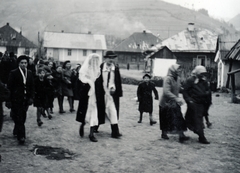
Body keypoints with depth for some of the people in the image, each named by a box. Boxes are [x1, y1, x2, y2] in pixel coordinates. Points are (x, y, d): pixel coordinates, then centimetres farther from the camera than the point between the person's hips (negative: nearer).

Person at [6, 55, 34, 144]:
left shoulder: (29, 73, 8)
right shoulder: (14, 73, -5)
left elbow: (32, 86, 11)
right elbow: (9, 87, -7)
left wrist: (31, 97, 1)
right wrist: (9, 100, -10)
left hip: (26, 100, 5)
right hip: (16, 99, -5)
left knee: (22, 118, 11)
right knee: (18, 118, -5)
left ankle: (16, 131, 32)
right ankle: (21, 136, -3)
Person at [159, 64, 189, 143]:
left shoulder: (178, 78, 4)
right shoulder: (168, 79, -21)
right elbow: (166, 92, -31)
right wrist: (177, 98, -38)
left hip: (174, 103, 6)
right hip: (166, 103, -6)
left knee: (178, 119, -3)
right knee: (166, 119, 9)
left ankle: (181, 135, 1)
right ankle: (164, 133, 28)